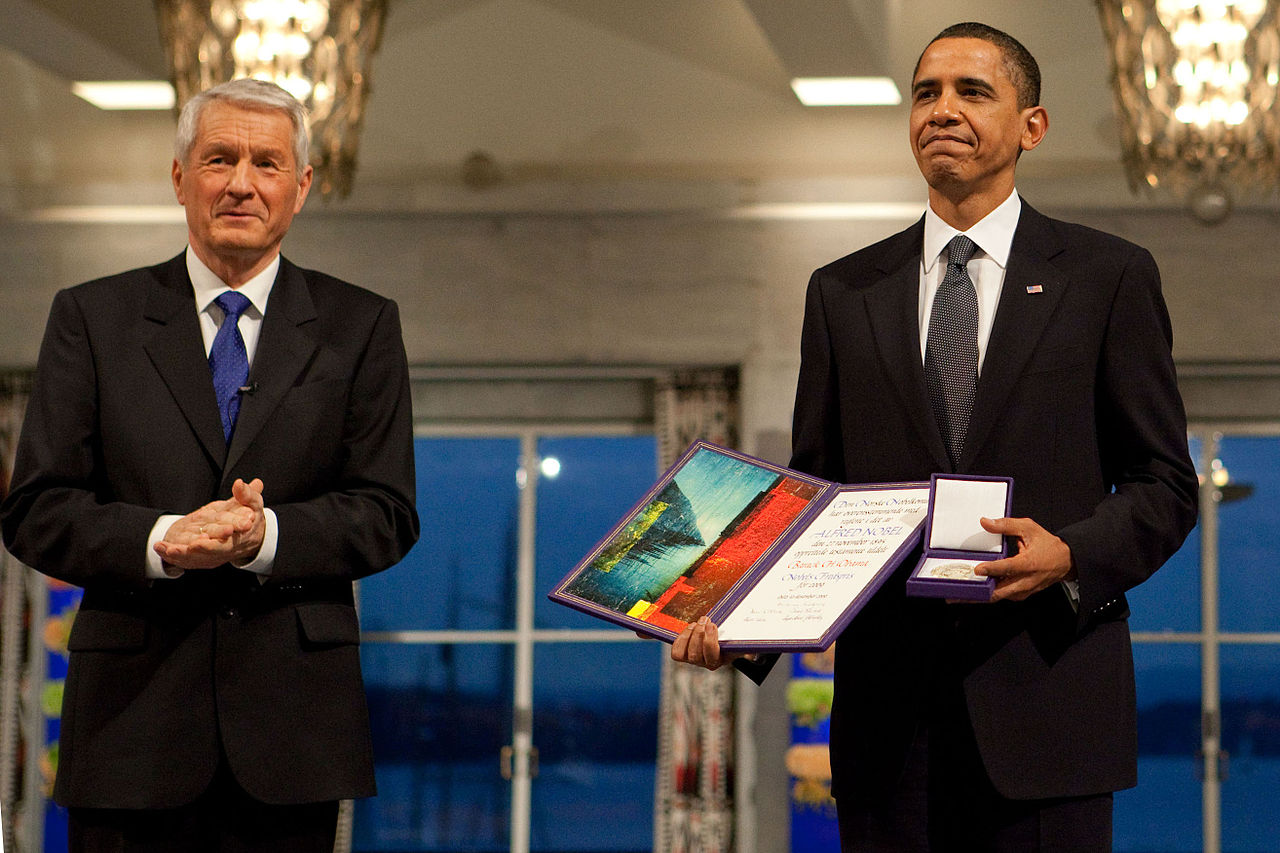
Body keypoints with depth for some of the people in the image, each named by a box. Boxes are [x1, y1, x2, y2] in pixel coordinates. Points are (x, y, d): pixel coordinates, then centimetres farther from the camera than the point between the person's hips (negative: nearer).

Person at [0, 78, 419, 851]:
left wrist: (267, 535, -16)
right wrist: (159, 541, -16)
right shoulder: (92, 318, 8)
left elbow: (386, 514, 2)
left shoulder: (360, 326, 9)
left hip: (293, 725, 0)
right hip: (133, 713, 0)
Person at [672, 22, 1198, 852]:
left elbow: (1164, 485, 4)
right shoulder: (843, 293, 13)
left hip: (1045, 697, -2)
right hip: (889, 705, 2)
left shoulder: (1109, 276, 5)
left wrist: (1071, 555, -16)